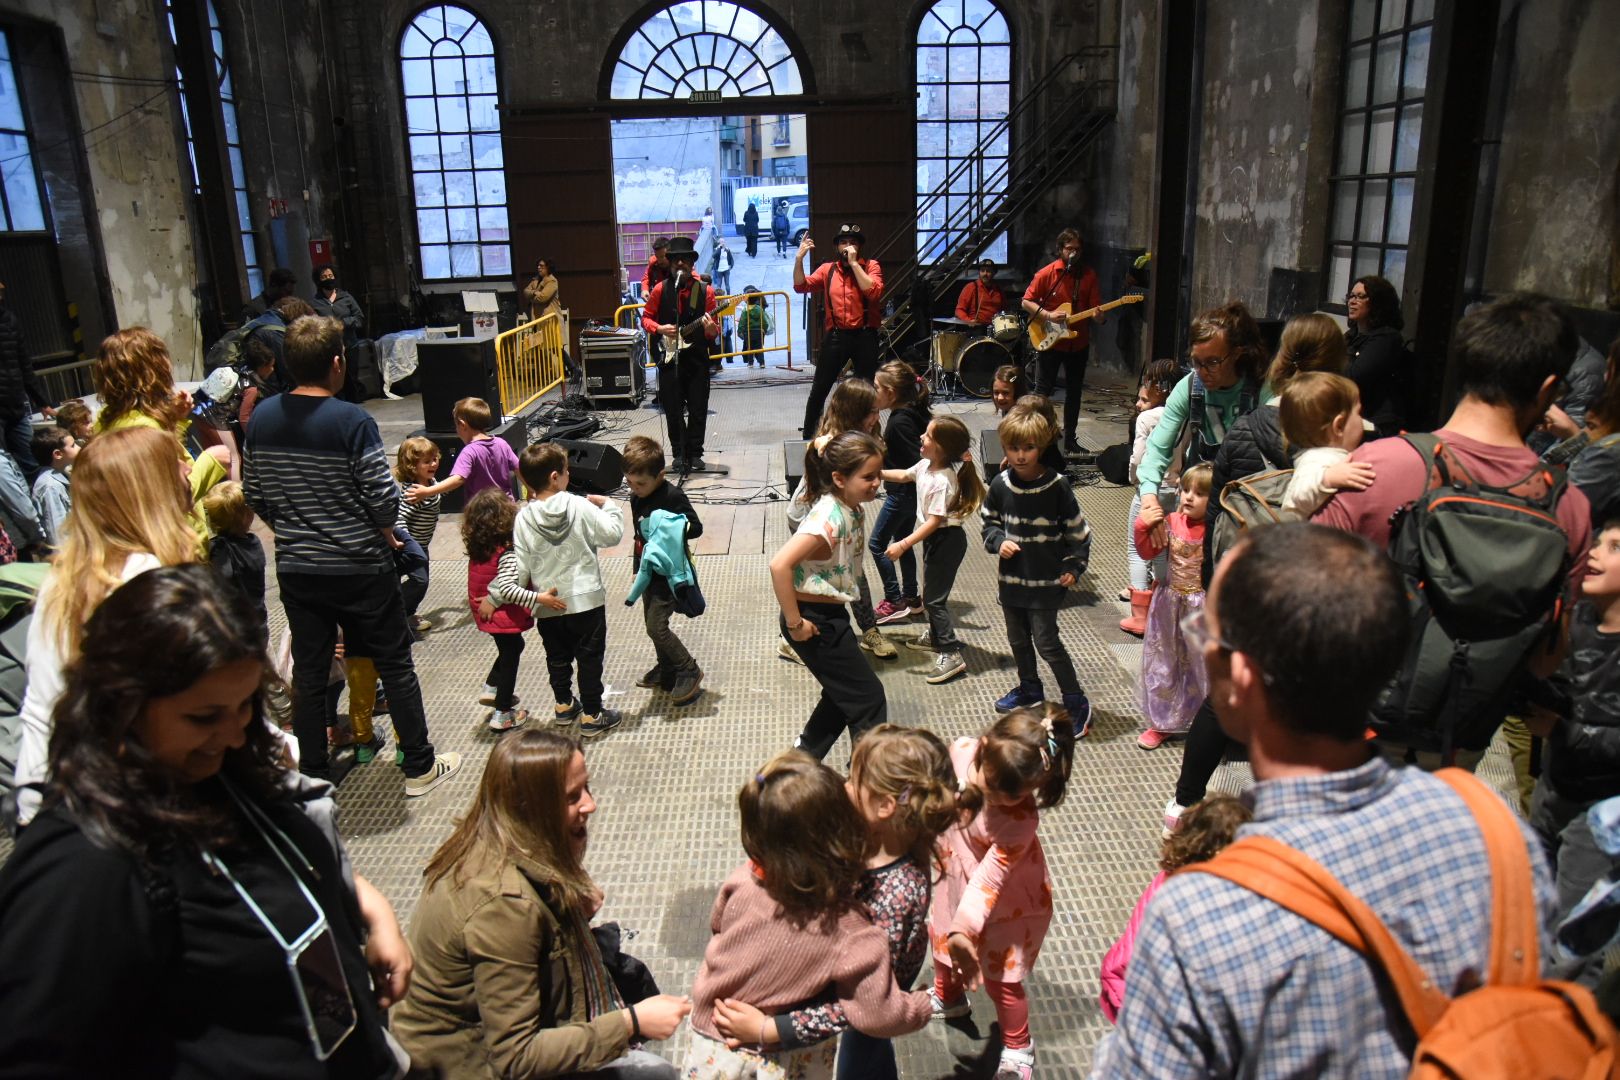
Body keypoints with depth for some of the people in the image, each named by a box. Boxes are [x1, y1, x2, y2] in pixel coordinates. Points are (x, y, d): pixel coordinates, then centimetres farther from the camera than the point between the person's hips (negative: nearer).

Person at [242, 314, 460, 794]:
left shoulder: (262, 418, -2)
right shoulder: (353, 422, -19)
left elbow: (254, 494, 6)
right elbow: (384, 498, -17)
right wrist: (385, 537, 3)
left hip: (296, 570, 5)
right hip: (360, 570, -5)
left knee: (308, 673, 15)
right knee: (395, 666, 9)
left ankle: (313, 774, 26)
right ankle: (419, 767, 18)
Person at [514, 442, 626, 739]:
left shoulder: (523, 518, -8)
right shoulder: (581, 507, -15)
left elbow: (521, 567, -6)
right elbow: (612, 534, -8)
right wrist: (608, 506, 7)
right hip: (587, 600, -3)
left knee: (557, 656, 21)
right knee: (590, 657, 9)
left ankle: (564, 705, 37)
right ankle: (591, 716, 15)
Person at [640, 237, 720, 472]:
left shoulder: (705, 291, 1)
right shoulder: (660, 290, 2)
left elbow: (714, 330, 2)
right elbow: (646, 318, 9)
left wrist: (711, 329, -21)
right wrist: (659, 329, -10)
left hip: (697, 357, 0)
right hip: (669, 356, 0)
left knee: (698, 409, 2)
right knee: (673, 410, 2)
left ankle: (695, 453, 14)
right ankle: (679, 453, 15)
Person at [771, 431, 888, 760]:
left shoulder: (854, 508, 1)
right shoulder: (828, 519, -27)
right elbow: (779, 565, -35)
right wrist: (795, 623, -26)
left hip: (832, 615, 9)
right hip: (815, 620, -9)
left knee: (843, 693, 24)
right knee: (868, 698, 2)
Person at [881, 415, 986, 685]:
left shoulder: (943, 481, -29)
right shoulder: (926, 465, -2)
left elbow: (934, 521, -29)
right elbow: (904, 476, 20)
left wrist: (903, 545, -30)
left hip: (946, 540, -10)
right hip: (934, 537, 10)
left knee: (934, 598, -6)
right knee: (932, 592, 23)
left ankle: (951, 655, -1)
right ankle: (936, 636, 41)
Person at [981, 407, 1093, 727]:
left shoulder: (1056, 486, -14)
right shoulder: (1000, 485, -5)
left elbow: (1078, 530, -3)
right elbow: (988, 523, 10)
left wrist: (1073, 567, -5)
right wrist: (999, 542, -9)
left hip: (1046, 580, -5)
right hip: (1010, 577, 5)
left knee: (1046, 642, -3)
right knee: (1018, 639, 19)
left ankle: (1076, 703, 11)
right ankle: (1029, 689, 41)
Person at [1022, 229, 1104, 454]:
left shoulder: (1089, 275, 3)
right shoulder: (1046, 273, -7)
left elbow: (1095, 306, 3)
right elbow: (1027, 301, -4)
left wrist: (1099, 317, -19)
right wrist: (1048, 315, -17)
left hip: (1079, 343, 4)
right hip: (1050, 341, -4)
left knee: (1074, 392, 10)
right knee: (1043, 390, -1)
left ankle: (1069, 439, 20)